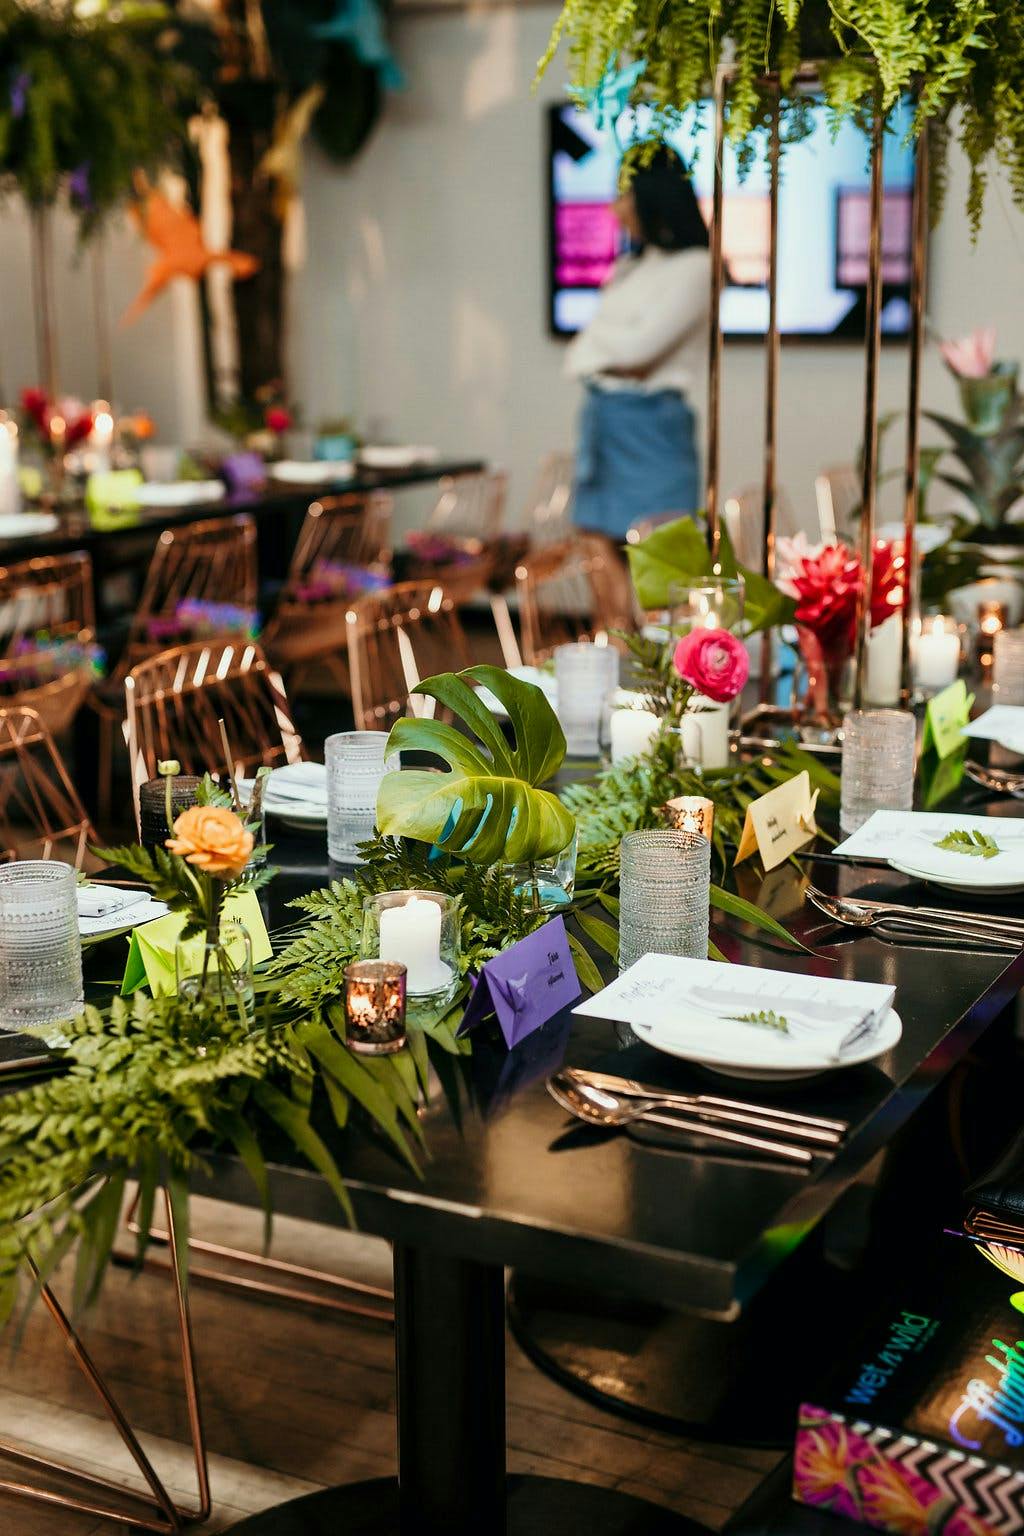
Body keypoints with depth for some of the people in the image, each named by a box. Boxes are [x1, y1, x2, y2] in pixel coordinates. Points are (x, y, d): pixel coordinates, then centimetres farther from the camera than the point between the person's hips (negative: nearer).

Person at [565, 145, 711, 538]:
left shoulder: (695, 267, -8)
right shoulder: (630, 267, 16)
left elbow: (639, 347, -15)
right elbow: (577, 357, 12)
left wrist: (595, 334, 3)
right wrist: (609, 361, -8)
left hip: (650, 427, -8)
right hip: (601, 419, 8)